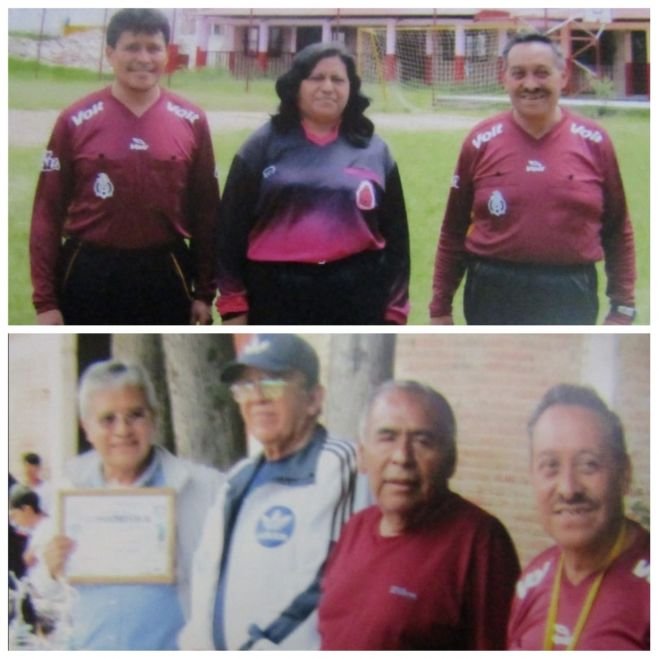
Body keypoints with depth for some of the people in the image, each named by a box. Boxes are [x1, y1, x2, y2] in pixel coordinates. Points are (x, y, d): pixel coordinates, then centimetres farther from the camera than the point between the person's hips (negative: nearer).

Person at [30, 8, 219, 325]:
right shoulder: (76, 120, -3)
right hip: (89, 274, -1)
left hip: (165, 275, 2)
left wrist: (204, 292, 5)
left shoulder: (191, 121, 2)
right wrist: (45, 299, -6)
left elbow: (205, 210, 6)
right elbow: (48, 211, -2)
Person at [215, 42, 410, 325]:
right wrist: (233, 306, -2)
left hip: (356, 299, 1)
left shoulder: (374, 152, 8)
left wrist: (394, 311, 4)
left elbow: (394, 236, 9)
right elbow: (233, 228, 3)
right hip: (277, 295, -1)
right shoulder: (264, 147, 4)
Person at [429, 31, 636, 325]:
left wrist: (622, 306, 2)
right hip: (494, 296, -1)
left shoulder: (594, 141, 0)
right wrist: (441, 306, 2)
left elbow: (617, 231, 5)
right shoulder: (481, 142, -1)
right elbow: (453, 231, 3)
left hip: (572, 299, 1)